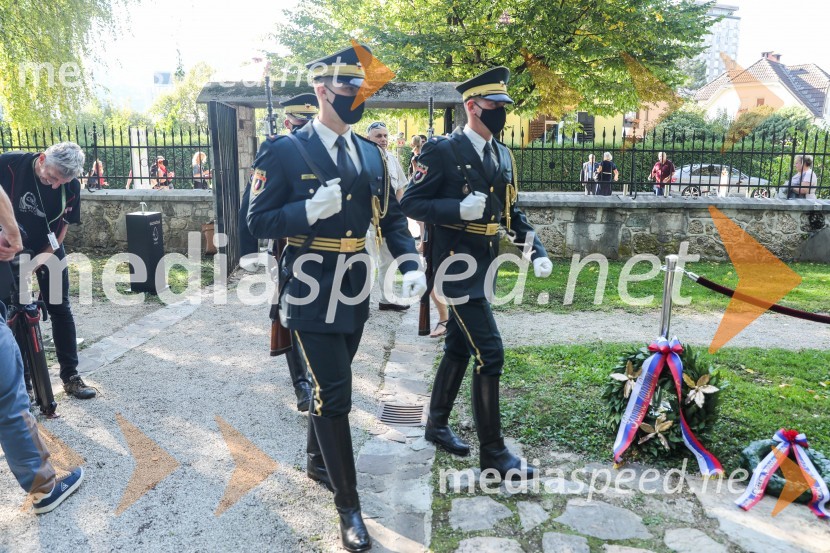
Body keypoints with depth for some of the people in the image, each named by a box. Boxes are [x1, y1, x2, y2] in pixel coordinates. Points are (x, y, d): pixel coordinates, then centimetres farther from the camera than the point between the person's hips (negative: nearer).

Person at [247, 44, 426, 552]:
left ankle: (319, 462, 43)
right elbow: (260, 222, -8)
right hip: (312, 291, -6)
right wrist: (310, 211, -26)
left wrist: (411, 265, -8)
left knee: (332, 384, 20)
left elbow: (392, 216, 8)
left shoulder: (371, 153, 8)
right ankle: (349, 504, 11)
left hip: (355, 290, 6)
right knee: (335, 393, -4)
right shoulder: (283, 151, -9)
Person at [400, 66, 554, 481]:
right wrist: (458, 209, -25)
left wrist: (537, 251, 3)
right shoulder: (442, 151, -11)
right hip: (458, 265, -8)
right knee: (490, 353, -9)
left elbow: (510, 212, 16)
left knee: (459, 348, 17)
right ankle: (493, 452, 5)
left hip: (484, 265, 8)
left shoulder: (502, 155, 11)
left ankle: (437, 425, 34)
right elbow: (410, 204, -11)